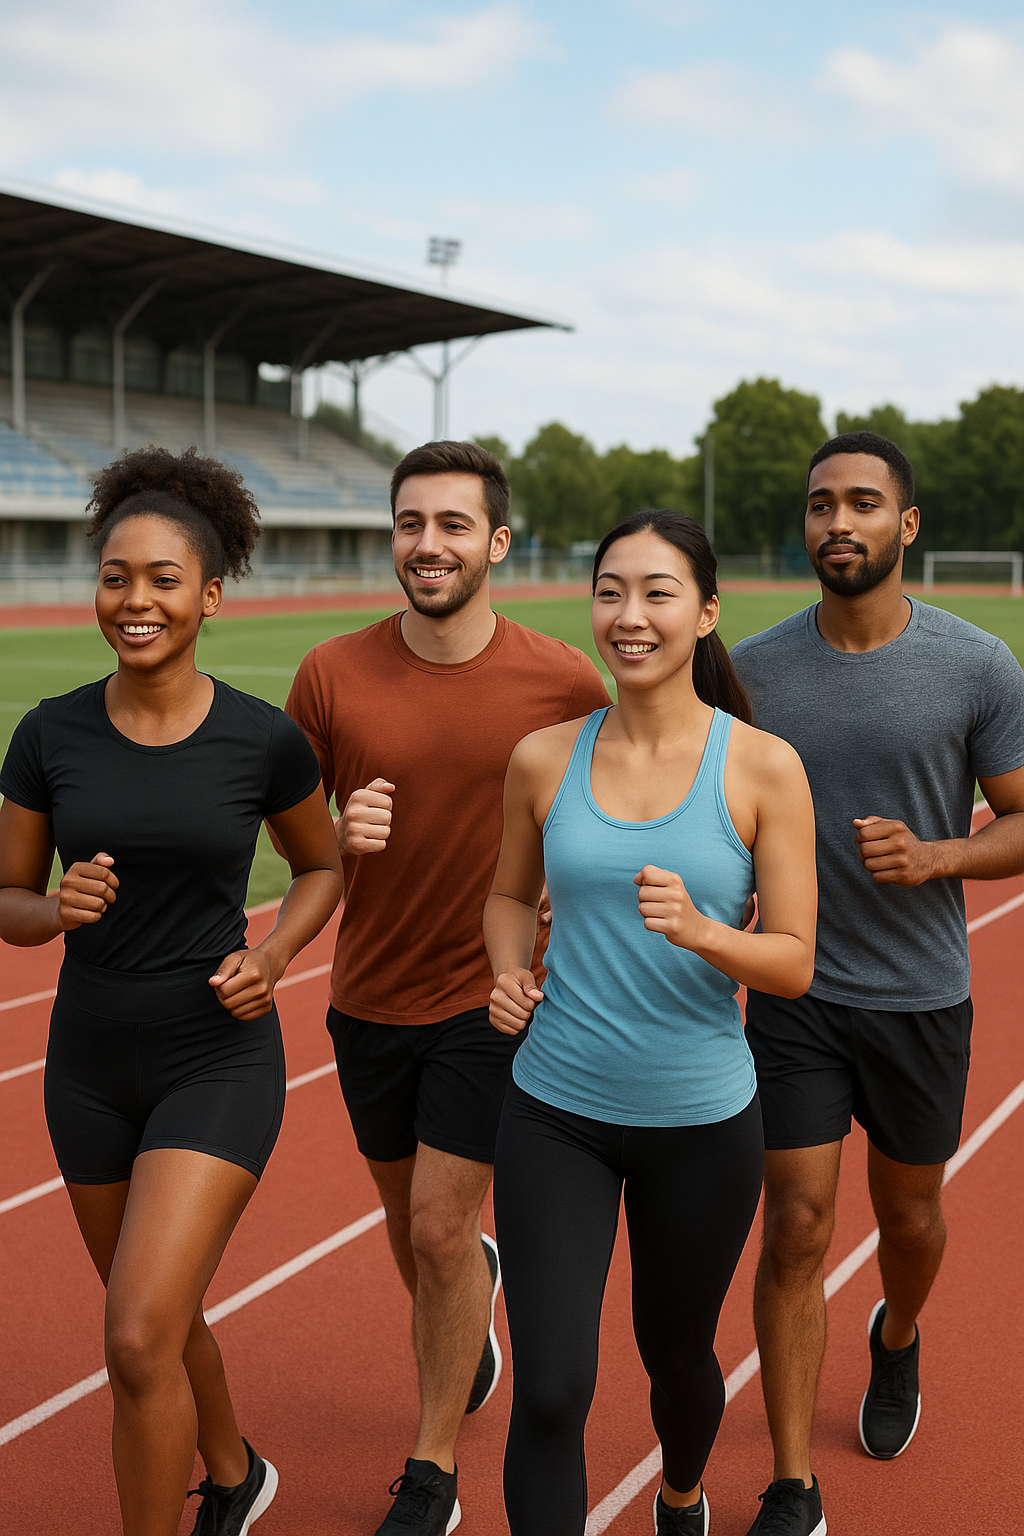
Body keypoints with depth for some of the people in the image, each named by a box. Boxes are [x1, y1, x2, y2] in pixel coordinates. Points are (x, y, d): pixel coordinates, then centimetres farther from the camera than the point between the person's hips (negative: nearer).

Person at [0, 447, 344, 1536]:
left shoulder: (264, 740, -10)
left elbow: (323, 866, 7)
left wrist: (270, 957, -10)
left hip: (218, 1059, -3)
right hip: (89, 1063, 4)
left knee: (139, 1339, -14)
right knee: (160, 1318, 21)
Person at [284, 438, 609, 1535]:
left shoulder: (564, 682, -10)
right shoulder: (332, 674, -7)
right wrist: (339, 835, -18)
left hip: (493, 994, -3)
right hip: (369, 994, 3)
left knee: (438, 1226, -3)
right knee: (409, 1219, 18)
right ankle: (474, 1283, 54)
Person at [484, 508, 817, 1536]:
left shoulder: (763, 768, -9)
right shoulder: (543, 759, -3)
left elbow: (794, 963, -8)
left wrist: (700, 930, -27)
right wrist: (508, 975, -6)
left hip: (702, 1119, 0)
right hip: (555, 1113, 1)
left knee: (677, 1356, 21)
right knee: (549, 1392, -6)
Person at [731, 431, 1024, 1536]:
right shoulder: (753, 668, -3)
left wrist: (933, 855, -19)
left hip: (923, 999, 0)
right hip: (793, 997, 0)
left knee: (909, 1217, 18)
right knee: (795, 1230, -1)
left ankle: (896, 1341, 52)